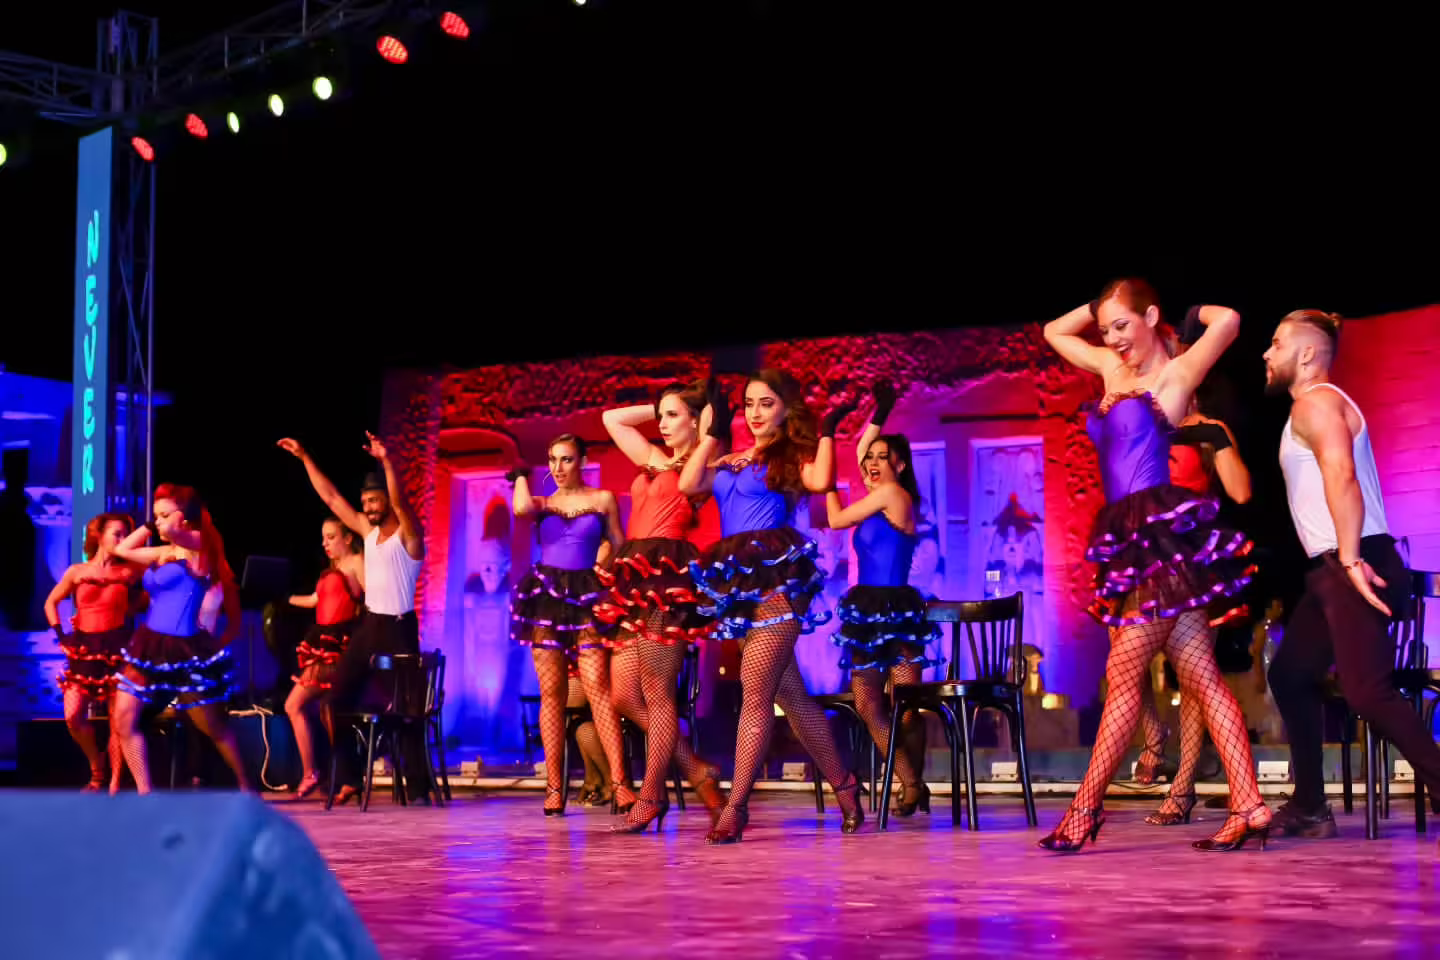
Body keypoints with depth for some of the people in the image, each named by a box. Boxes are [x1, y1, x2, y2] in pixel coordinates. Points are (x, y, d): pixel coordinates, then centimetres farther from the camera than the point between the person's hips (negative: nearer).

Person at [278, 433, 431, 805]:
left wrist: (387, 461, -42)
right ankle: (348, 779, 11)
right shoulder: (369, 530, 10)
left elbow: (399, 500, -28)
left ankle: (419, 788, 1)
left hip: (398, 629, -7)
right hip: (368, 625, 7)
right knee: (337, 700, 3)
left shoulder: (408, 534, -9)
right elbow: (331, 497, 13)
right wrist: (305, 458, 12)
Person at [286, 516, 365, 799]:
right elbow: (315, 600, 32)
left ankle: (310, 773, -6)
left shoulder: (356, 562, -2)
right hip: (321, 641, 8)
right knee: (328, 711, 7)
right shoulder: (331, 571, 23)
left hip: (337, 643, -8)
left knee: (294, 705, -10)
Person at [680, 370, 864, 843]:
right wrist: (713, 431, 12)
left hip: (775, 578, -6)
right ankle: (842, 785, 21)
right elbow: (688, 485, 6)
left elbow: (820, 482, -16)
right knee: (790, 695, 10)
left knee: (754, 694, -11)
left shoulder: (794, 455, 5)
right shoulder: (732, 461, 21)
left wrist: (827, 432, -4)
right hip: (739, 581, 6)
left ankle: (735, 807, -12)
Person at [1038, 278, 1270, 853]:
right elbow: (1054, 330, 33)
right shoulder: (1112, 370, 20)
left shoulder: (1175, 375, 0)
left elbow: (1228, 320, -15)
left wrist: (1191, 312, 4)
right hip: (1133, 539, 8)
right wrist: (1102, 305, 22)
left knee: (1124, 675, -7)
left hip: (1161, 534, -8)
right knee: (1200, 677, 2)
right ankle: (1248, 807, 0)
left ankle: (1086, 810, -4)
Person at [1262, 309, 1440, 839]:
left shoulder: (1315, 401, -9)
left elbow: (1342, 478, -23)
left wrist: (1350, 559, -30)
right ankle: (1309, 806, 14)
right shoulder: (1314, 406, 23)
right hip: (1333, 566, 11)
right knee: (1290, 675, 11)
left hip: (1353, 563, -11)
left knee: (1367, 691, -17)